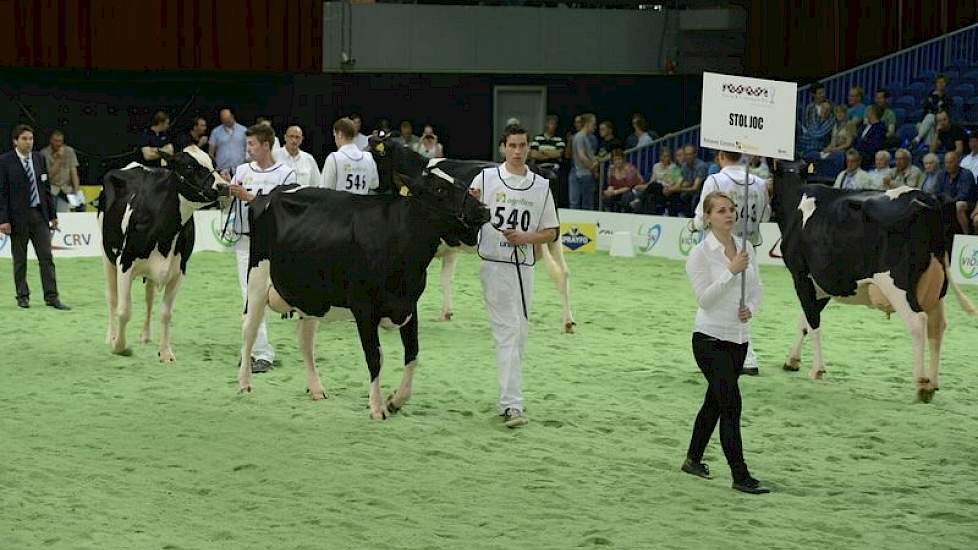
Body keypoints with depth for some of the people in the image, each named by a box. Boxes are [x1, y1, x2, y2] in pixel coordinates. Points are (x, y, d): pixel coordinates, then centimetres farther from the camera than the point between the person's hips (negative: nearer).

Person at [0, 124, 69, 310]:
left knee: (46, 257, -1)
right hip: (18, 216, -4)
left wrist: (53, 215, 10)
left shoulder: (39, 159, 9)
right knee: (20, 260, 5)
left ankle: (51, 297, 0)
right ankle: (22, 296, 15)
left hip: (39, 214, 4)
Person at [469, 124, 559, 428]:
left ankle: (507, 400, 21)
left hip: (524, 267, 4)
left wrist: (524, 238, -7)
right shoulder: (486, 178, 1)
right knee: (508, 332, -12)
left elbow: (551, 232, 12)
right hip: (494, 264, -4)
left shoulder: (541, 186, 9)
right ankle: (512, 404, -16)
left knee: (519, 335, 9)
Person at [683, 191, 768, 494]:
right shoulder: (700, 253, -12)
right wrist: (731, 271, -26)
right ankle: (741, 477, -8)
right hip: (710, 338, -7)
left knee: (715, 401, 18)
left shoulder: (746, 248, 6)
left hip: (739, 338, 7)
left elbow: (755, 289, 13)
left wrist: (750, 308, -8)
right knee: (731, 405, -11)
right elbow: (705, 298, -19)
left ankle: (693, 459, 35)